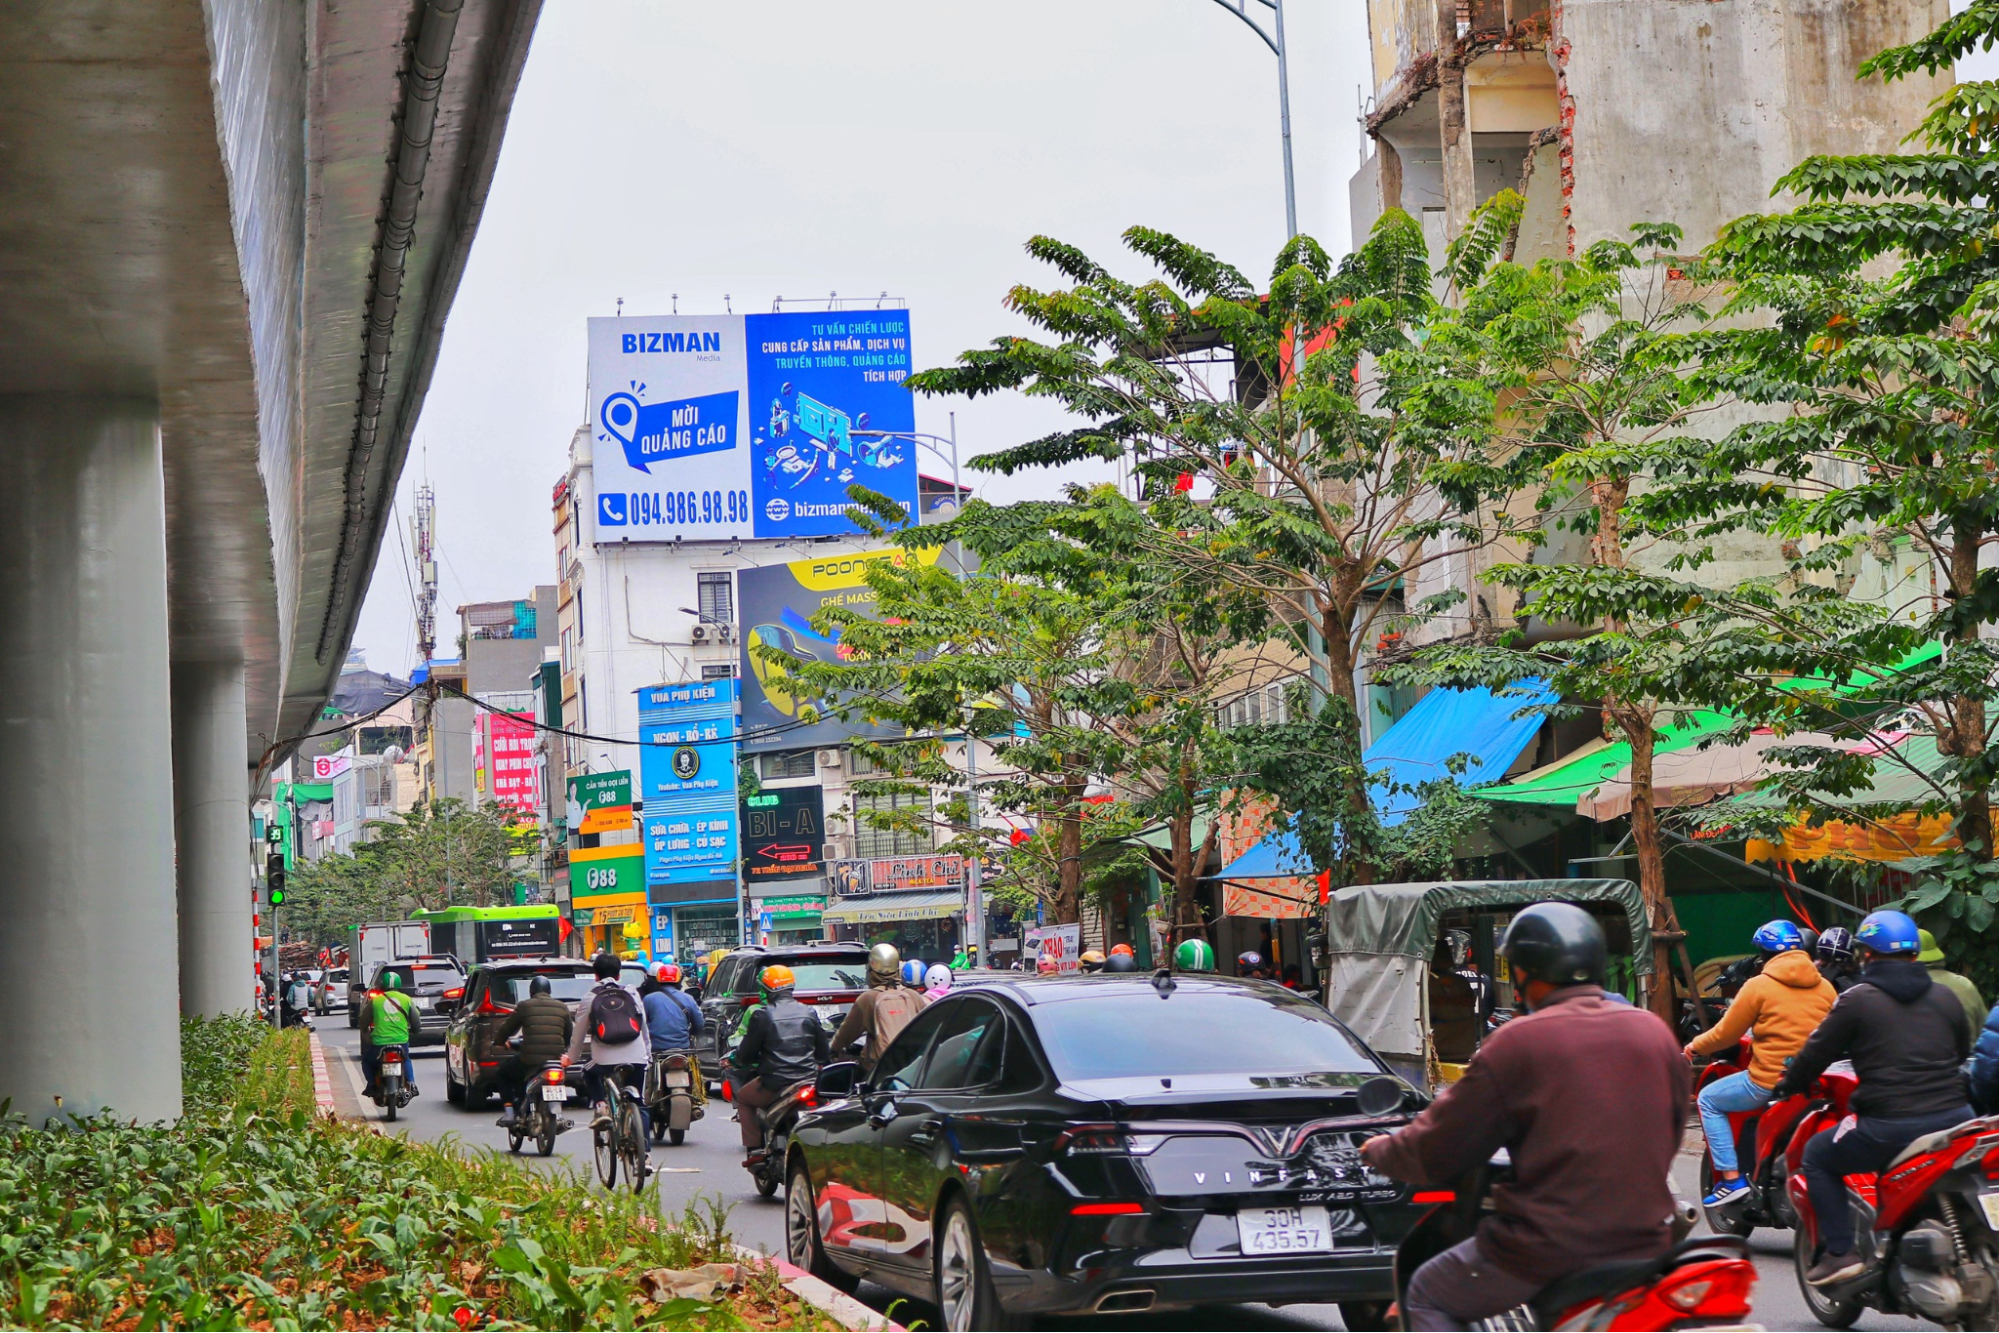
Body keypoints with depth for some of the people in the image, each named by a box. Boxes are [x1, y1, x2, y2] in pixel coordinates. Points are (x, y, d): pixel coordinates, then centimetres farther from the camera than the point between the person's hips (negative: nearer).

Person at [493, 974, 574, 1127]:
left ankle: (509, 1112, 10)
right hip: (556, 1057, 4)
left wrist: (498, 1041, 30)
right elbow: (569, 1035, 20)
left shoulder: (524, 1006, 1)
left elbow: (508, 1027, 10)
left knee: (504, 1074, 22)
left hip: (529, 1060, -4)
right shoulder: (562, 1007, 11)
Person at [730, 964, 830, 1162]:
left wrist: (735, 1059, 20)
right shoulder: (809, 1014, 5)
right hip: (807, 1080, 4)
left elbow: (747, 1053, -3)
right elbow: (823, 1053, 12)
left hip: (774, 1084, -4)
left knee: (743, 1098, 22)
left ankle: (754, 1149, 11)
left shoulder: (762, 1015, -8)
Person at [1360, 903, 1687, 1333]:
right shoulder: (1655, 1031, 5)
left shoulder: (1518, 1043, -9)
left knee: (1427, 1295, 15)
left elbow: (1434, 1153, -3)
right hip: (1646, 1244, 5)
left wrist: (1377, 1150, 17)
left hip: (1550, 1249, -5)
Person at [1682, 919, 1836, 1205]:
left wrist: (1695, 1046, 17)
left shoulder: (1758, 986, -6)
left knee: (1709, 1099, 13)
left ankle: (1731, 1178, 2)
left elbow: (1726, 1033, -1)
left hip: (1769, 1081, -6)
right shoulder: (1825, 987, 8)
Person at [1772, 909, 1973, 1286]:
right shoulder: (1945, 996, 13)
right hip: (1953, 1118, 5)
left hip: (1889, 1125, -5)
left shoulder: (1857, 1001, -1)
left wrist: (1788, 1084, 23)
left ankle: (1840, 1252, 4)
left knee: (1817, 1156, 15)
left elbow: (1818, 1053, 5)